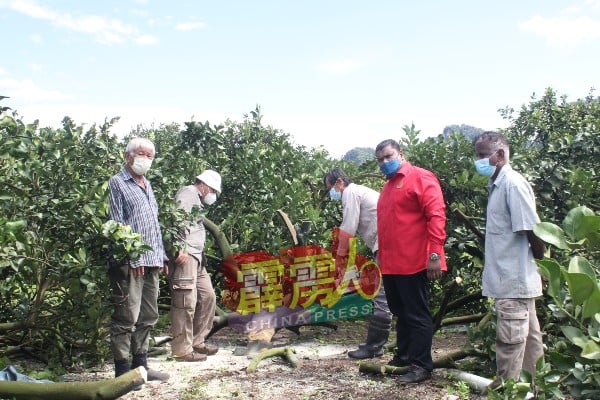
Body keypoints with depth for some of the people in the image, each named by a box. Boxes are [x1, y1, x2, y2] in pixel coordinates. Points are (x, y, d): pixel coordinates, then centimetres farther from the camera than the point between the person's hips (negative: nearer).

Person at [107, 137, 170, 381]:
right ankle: (123, 370, 3)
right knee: (127, 317, -5)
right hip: (129, 263, -8)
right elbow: (116, 223, -11)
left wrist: (162, 255, 18)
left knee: (148, 316, 12)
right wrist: (131, 257, -17)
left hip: (151, 262, 8)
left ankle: (140, 365, 22)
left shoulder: (147, 185, 21)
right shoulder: (117, 183, -3)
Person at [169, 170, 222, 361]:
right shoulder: (188, 193, -4)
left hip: (196, 256, 11)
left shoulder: (197, 200, 27)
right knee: (186, 301, -9)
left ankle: (197, 341, 22)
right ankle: (182, 349, -4)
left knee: (208, 296, 13)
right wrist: (181, 250, -25)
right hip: (185, 255, -11)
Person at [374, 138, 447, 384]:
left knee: (417, 315, 0)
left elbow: (436, 216, -16)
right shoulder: (388, 186, 18)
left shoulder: (420, 178, -8)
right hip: (390, 264, 8)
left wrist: (435, 254, -22)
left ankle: (422, 366, 10)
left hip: (412, 263, -8)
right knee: (400, 313, 18)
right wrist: (381, 256, 19)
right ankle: (403, 356, 31)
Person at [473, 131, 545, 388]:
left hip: (513, 280, -9)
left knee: (510, 340, -2)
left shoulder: (513, 184, -16)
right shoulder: (498, 185, 13)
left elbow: (532, 230, -17)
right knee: (528, 336, 17)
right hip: (514, 279, 9)